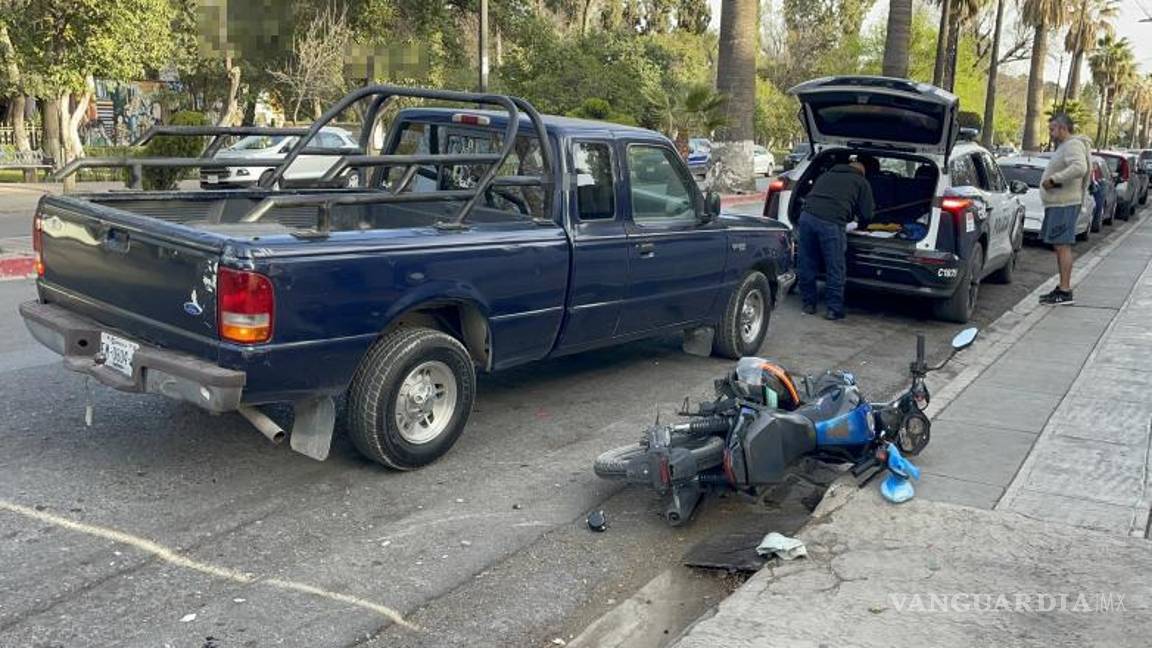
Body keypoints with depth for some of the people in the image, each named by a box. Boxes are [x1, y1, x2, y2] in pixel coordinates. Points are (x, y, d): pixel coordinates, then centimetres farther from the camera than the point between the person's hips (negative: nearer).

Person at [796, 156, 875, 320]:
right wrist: (861, 225, 35)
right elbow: (867, 214, 13)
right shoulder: (862, 183, 14)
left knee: (807, 264, 15)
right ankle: (835, 309, 11)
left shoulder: (827, 174, 28)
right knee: (834, 268, 5)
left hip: (807, 216, 5)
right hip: (831, 224, -4)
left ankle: (809, 303, 24)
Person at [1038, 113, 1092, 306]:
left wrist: (1054, 179, -24)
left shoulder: (1073, 145, -13)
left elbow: (1079, 168, -30)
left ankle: (1065, 292, -11)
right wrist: (1052, 180, 10)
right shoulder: (1064, 146, 20)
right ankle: (1062, 288, 21)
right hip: (1057, 204, 11)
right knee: (1060, 246, 14)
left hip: (1064, 205, -11)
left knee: (1063, 246, -11)